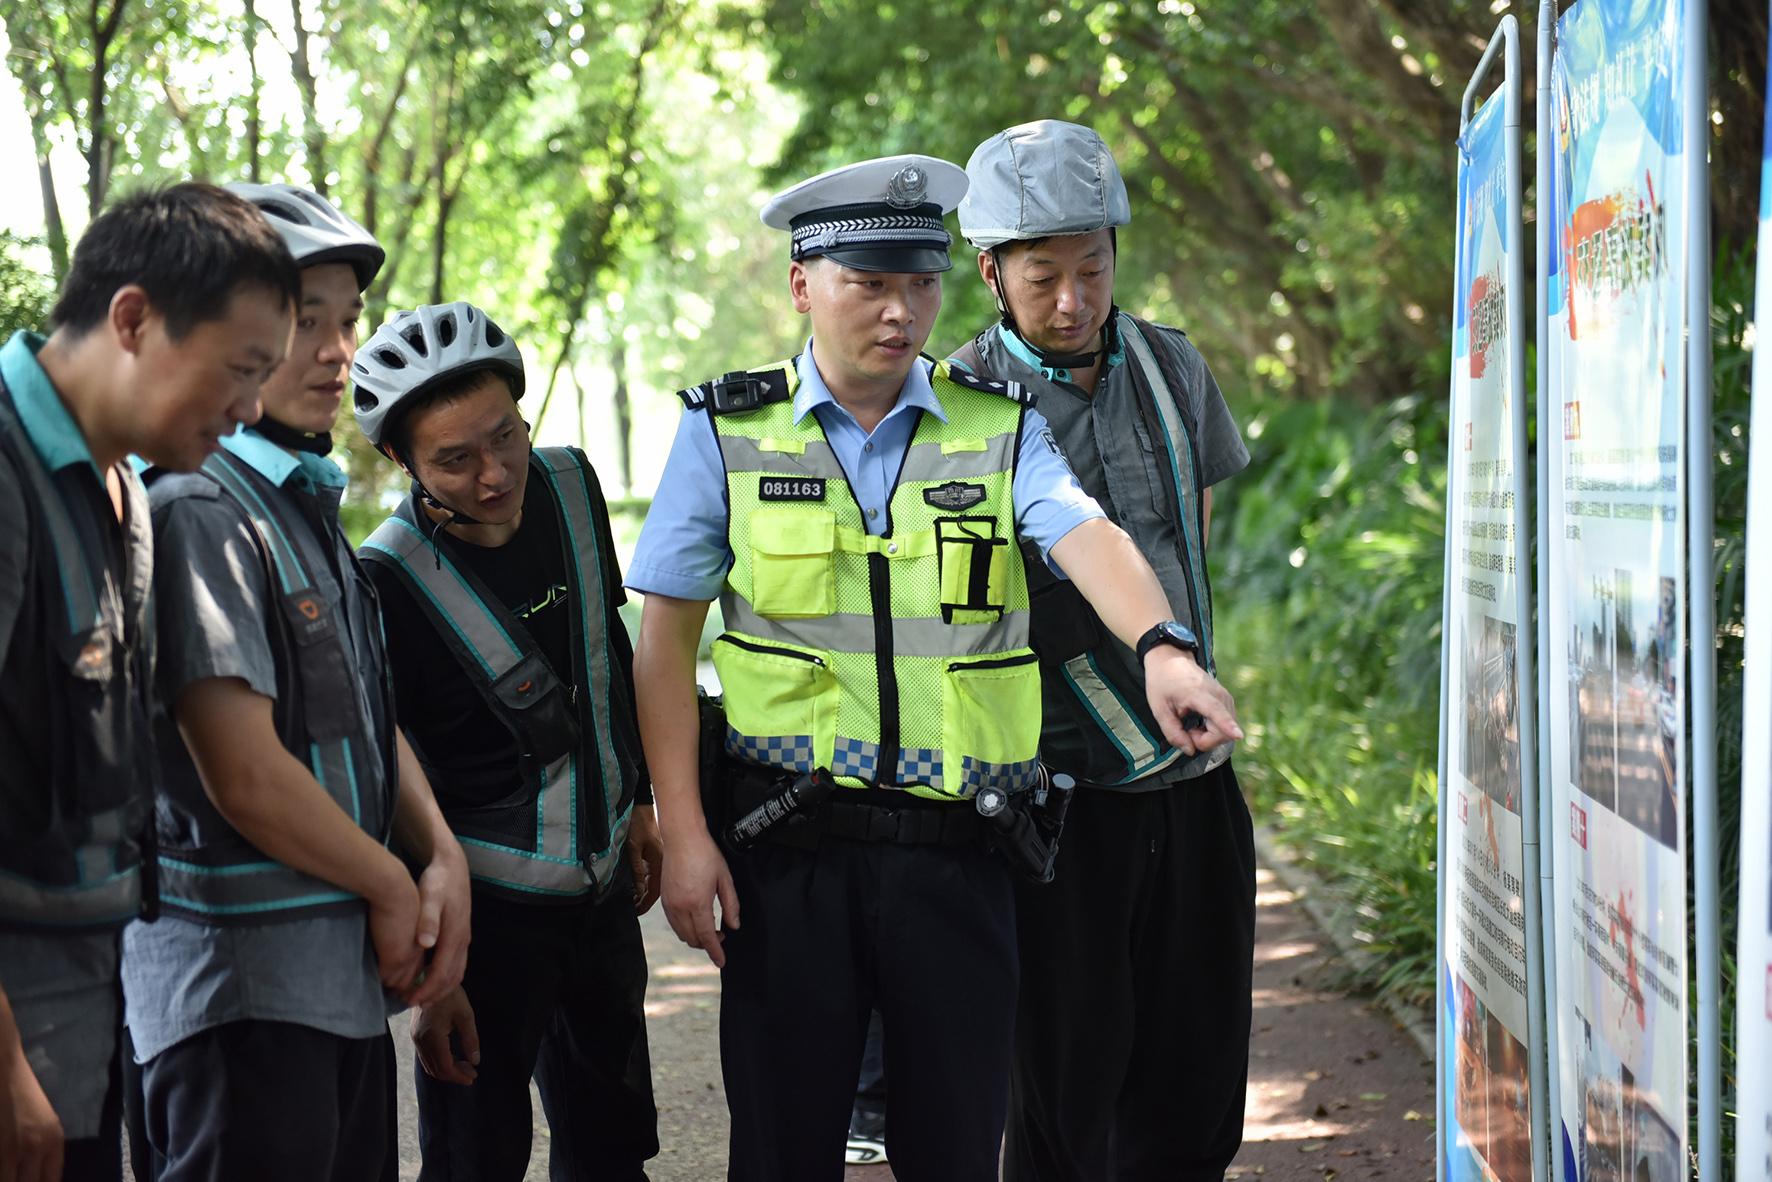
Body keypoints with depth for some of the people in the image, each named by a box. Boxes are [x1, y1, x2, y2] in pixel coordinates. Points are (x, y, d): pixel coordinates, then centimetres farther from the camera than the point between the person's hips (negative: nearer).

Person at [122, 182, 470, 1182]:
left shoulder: (309, 505, 16)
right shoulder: (199, 510, -15)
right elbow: (244, 775, -20)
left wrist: (443, 857, 2)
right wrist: (392, 886, -8)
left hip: (346, 974, 10)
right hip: (242, 977, -10)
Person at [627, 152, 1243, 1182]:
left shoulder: (1001, 428, 4)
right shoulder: (728, 432, 3)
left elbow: (1088, 539, -14)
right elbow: (667, 641, 3)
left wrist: (1163, 651, -35)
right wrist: (683, 834, -5)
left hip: (957, 847, 1)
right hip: (787, 847, -1)